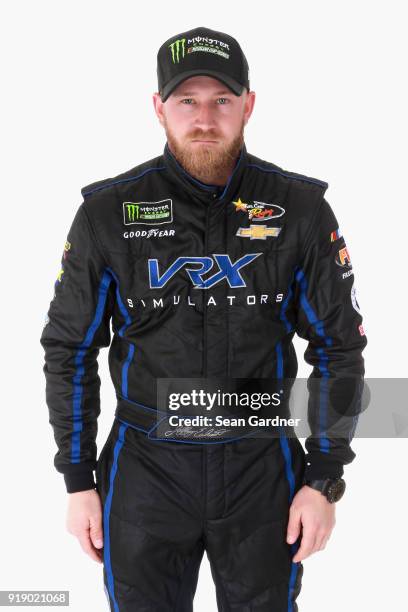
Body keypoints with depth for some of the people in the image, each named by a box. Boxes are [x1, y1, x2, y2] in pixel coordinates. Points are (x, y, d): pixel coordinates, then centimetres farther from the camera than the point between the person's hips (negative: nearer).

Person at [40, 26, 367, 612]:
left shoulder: (300, 209, -6)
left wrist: (324, 480, -3)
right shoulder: (108, 212, -6)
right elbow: (70, 350, 2)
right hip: (145, 469, 0)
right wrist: (78, 481, 1)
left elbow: (338, 346, 0)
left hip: (262, 466, 0)